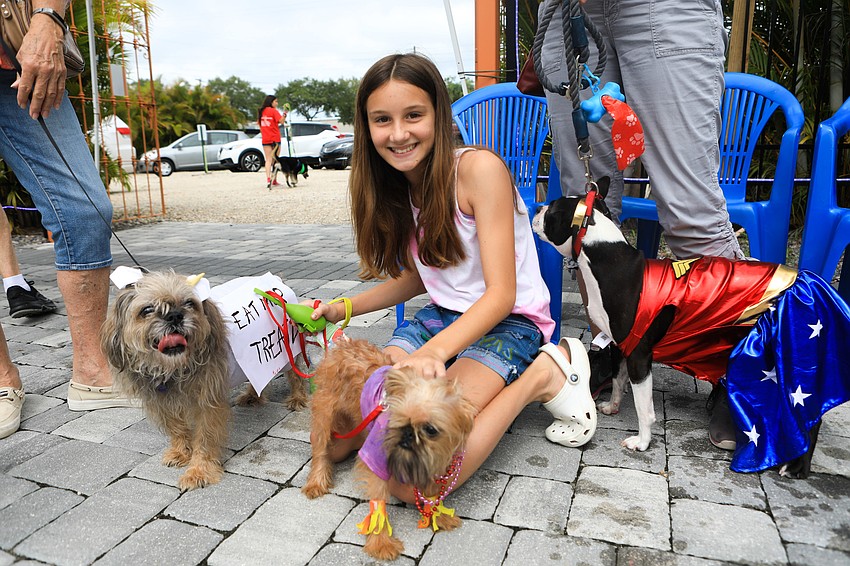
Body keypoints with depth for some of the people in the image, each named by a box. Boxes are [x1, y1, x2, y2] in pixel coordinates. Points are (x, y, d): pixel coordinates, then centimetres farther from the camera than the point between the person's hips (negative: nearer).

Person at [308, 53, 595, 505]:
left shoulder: (478, 168, -17)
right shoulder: (394, 186, 6)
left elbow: (501, 293, -20)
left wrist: (432, 352, -35)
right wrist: (346, 308, 8)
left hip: (508, 321, -6)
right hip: (442, 315, 7)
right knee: (335, 440, -8)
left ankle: (541, 376, -8)